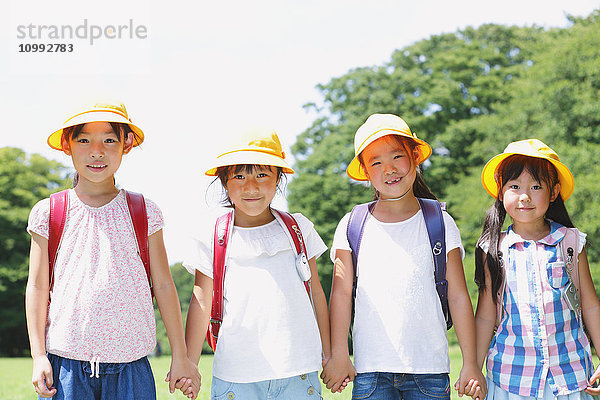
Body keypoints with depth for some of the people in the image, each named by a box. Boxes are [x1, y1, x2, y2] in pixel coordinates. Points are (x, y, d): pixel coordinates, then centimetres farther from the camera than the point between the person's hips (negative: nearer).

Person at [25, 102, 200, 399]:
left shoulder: (144, 213, 5)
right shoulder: (48, 214, 3)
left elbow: (163, 285, 7)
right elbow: (37, 286, 5)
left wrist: (180, 356, 7)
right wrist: (38, 355, 0)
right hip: (66, 363, 0)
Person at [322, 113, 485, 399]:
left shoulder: (440, 224, 4)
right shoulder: (351, 227, 4)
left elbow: (458, 296, 3)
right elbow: (341, 293, 4)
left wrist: (470, 364, 2)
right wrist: (338, 355, -1)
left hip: (429, 368, 0)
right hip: (370, 370, 0)